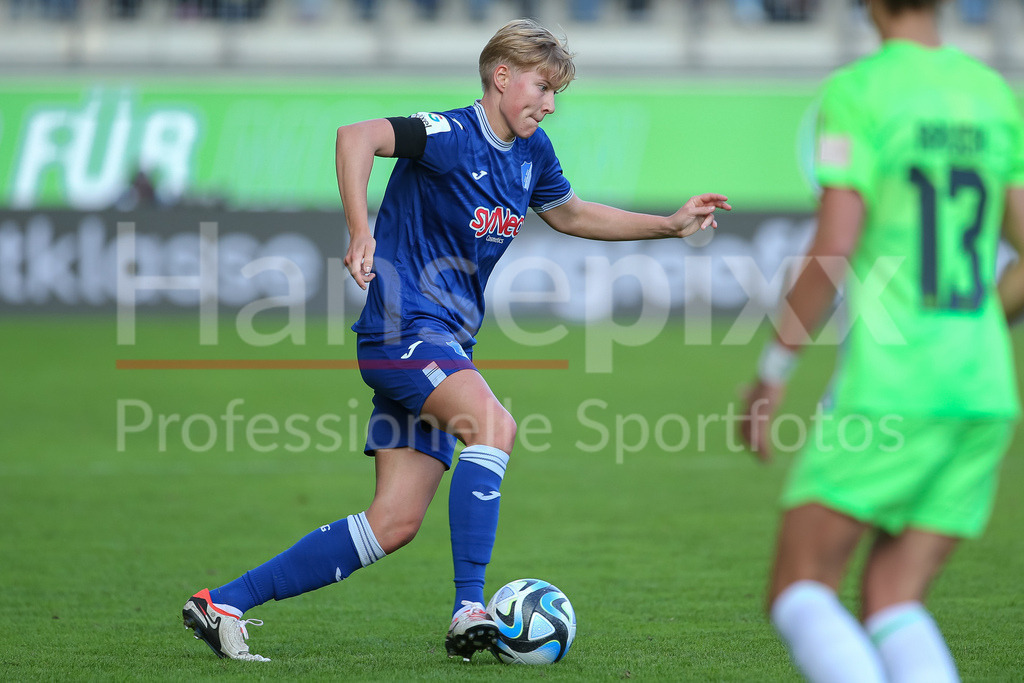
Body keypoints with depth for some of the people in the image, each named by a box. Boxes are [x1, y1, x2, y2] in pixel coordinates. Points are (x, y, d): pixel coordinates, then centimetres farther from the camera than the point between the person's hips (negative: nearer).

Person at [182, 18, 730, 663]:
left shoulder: (531, 152, 12)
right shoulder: (453, 136, -14)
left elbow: (568, 213, 30)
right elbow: (357, 136, -28)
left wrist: (671, 224, 25)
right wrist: (361, 232, -38)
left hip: (446, 348, 9)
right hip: (402, 325, -9)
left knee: (395, 524, 2)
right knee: (493, 425, -33)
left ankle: (223, 603, 8)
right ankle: (469, 610, -34)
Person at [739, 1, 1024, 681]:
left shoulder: (858, 91, -7)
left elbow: (834, 254, -14)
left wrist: (771, 374, -4)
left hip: (887, 390, -6)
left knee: (799, 593, 4)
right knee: (890, 610, 9)